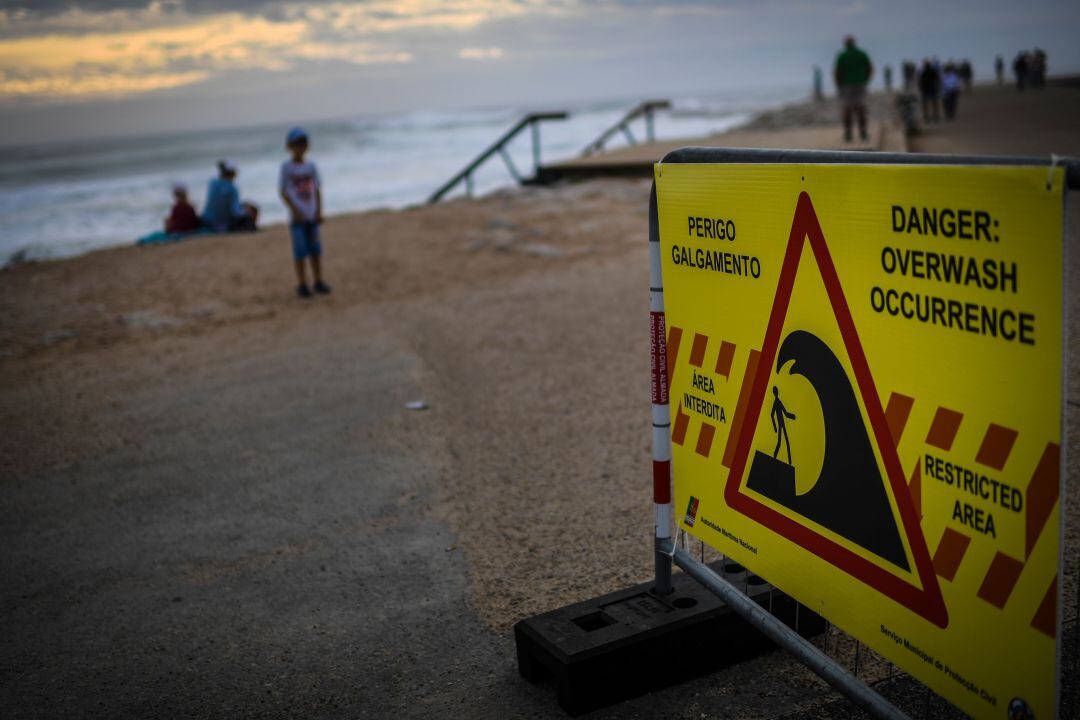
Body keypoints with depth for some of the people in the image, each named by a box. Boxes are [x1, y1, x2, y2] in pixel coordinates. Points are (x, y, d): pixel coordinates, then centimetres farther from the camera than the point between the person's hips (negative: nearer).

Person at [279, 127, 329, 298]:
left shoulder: (311, 166, 8)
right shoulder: (286, 167, -3)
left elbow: (317, 190, 11)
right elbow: (283, 191, -5)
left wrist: (319, 211, 2)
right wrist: (295, 210, -13)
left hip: (312, 215, 4)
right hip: (297, 217, -4)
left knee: (315, 249, 7)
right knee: (300, 250, -2)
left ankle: (318, 281, 16)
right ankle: (302, 284, 6)